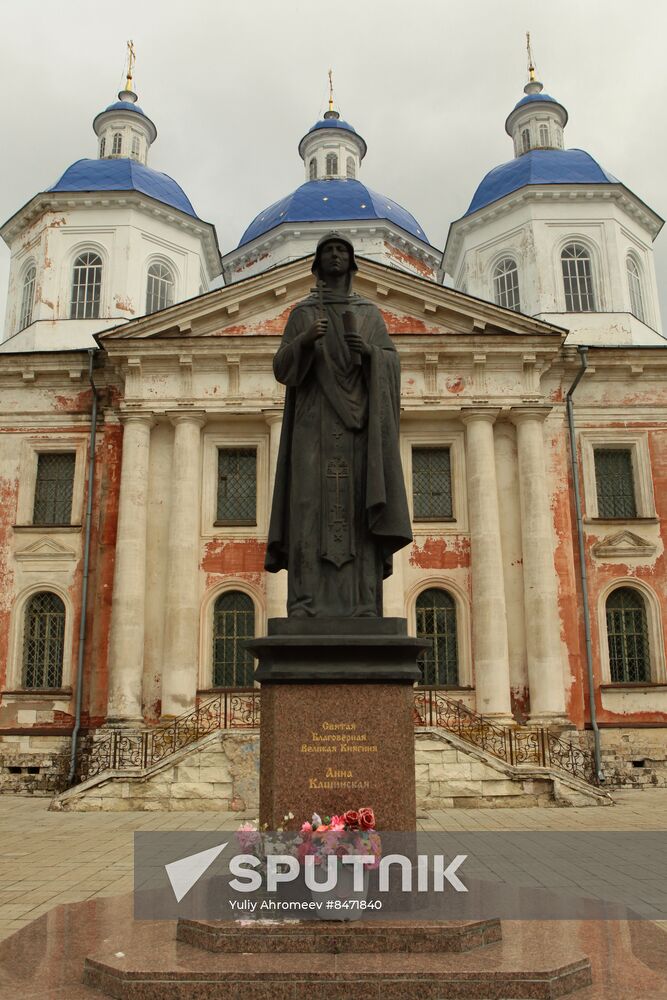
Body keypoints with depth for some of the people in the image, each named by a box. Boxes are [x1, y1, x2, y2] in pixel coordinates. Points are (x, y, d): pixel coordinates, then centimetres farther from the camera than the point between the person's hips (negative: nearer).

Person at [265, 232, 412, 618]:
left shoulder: (371, 313, 17)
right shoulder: (302, 314, 15)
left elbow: (392, 364, 8)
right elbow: (283, 368, 4)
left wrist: (369, 351, -15)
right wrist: (305, 340, -17)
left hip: (358, 425, 1)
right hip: (316, 422, 0)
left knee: (358, 510, -8)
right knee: (313, 507, -12)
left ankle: (362, 611, -9)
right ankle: (307, 608, -12)